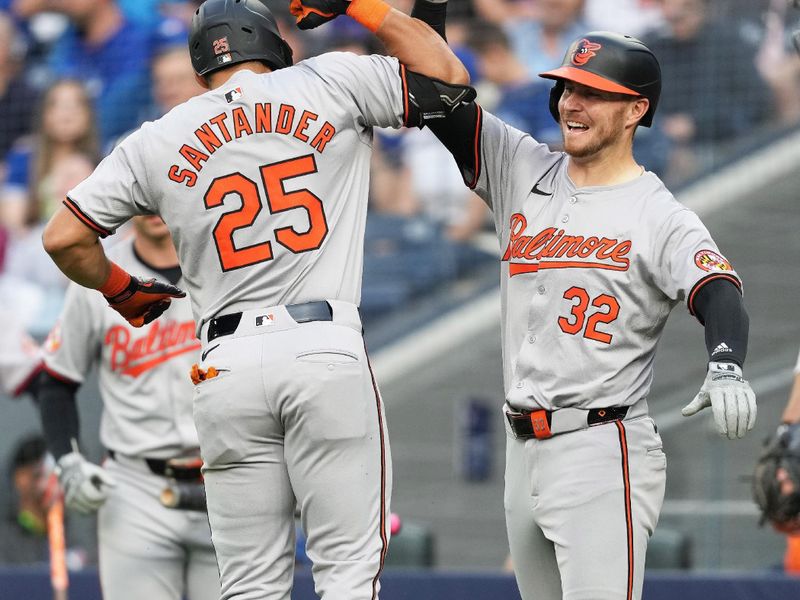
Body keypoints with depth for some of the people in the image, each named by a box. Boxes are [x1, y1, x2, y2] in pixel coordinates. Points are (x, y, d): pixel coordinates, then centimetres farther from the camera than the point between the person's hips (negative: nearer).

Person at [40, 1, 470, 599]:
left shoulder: (157, 142, 10)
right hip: (327, 349, -2)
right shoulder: (331, 83, 6)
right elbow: (449, 78, 13)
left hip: (226, 365, 2)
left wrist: (121, 291, 26)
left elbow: (64, 238, 9)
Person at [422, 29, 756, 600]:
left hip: (603, 451, -7)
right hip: (524, 453, 7)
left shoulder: (662, 217, -7)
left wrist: (726, 366, -43)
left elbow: (720, 295, -22)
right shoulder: (522, 172, 10)